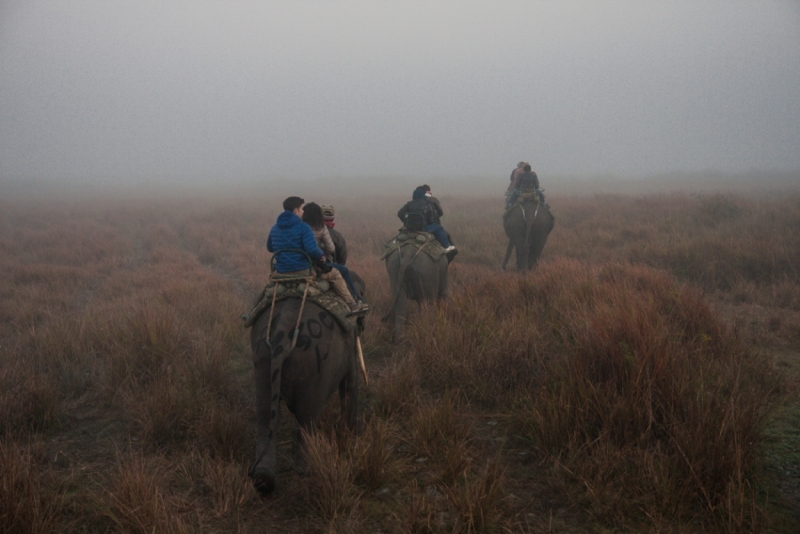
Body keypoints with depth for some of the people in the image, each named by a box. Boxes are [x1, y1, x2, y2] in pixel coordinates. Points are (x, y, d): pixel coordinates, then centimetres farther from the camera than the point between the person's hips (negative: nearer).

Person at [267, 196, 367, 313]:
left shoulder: (274, 229, 4)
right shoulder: (303, 227, -15)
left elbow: (270, 248, 19)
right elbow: (312, 250, -24)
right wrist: (322, 255, -4)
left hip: (281, 273, 6)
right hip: (303, 271, -6)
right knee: (334, 274, 11)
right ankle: (352, 305, 13)